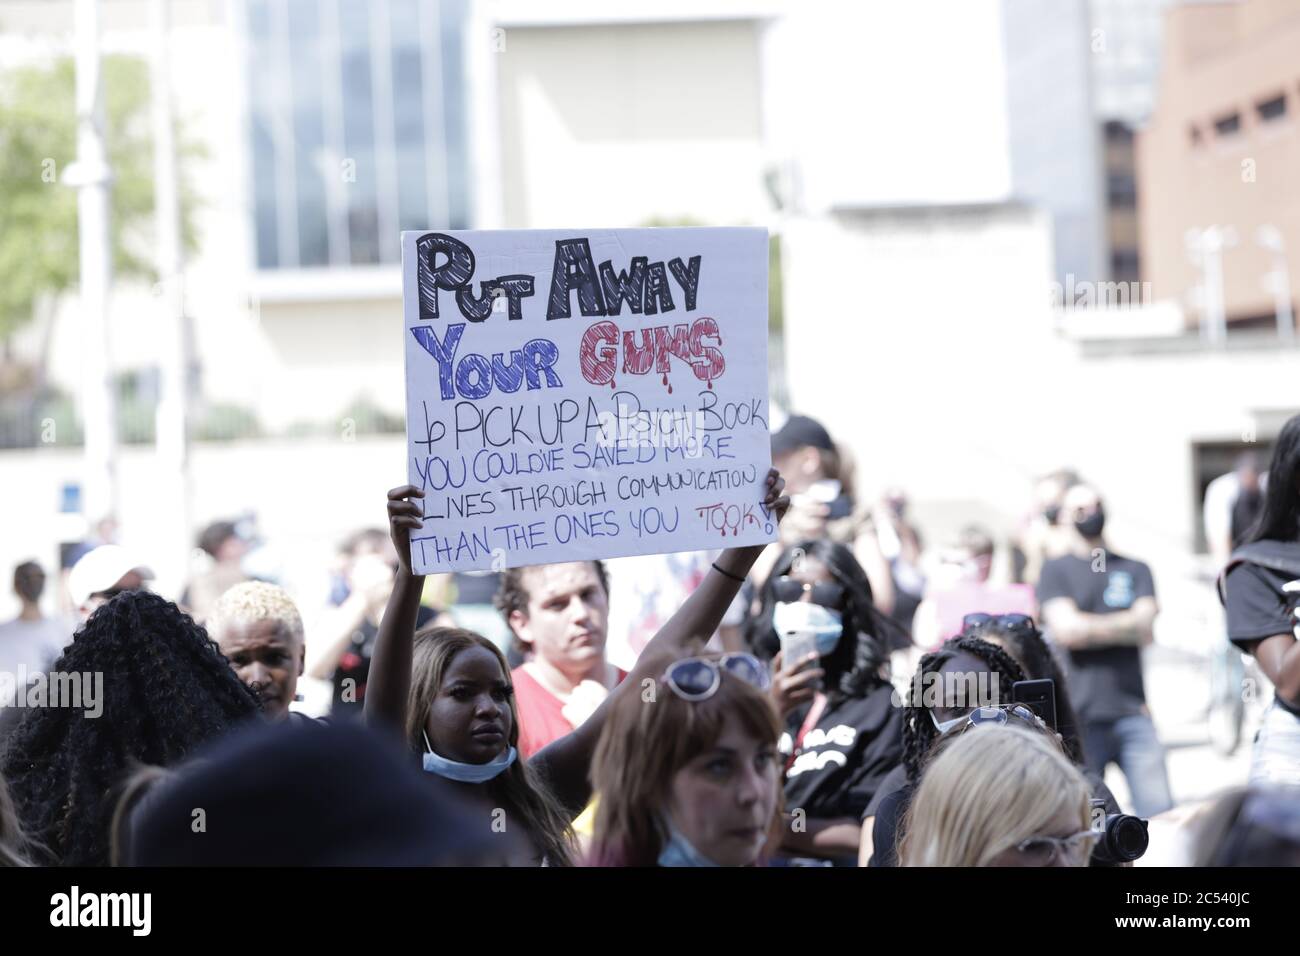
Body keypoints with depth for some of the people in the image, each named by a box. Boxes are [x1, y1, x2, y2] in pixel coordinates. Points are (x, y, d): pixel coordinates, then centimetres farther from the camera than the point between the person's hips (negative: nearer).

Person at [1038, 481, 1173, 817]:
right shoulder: (1055, 570, 9)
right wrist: (1122, 626, 0)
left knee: (1161, 816, -6)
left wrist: (1087, 627, -4)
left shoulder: (1135, 570, 15)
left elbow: (1145, 630, 1)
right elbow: (1065, 629, -6)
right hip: (1080, 717, -2)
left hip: (1132, 711, 2)